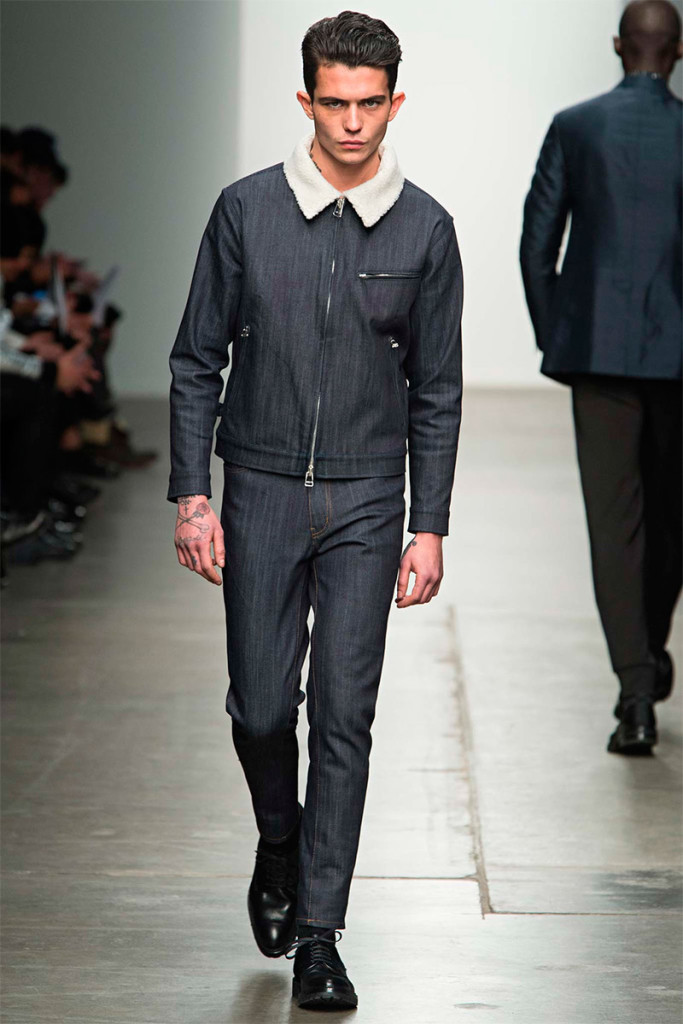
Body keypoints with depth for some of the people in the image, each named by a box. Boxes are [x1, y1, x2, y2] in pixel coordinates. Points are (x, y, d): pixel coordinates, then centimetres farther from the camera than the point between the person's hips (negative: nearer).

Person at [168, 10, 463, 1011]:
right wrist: (191, 496, -3)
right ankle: (280, 844, 34)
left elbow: (437, 391, 4)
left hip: (366, 503, 0)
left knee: (344, 714, -4)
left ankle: (319, 933, 3)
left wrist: (429, 527, 0)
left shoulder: (424, 230, 0)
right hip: (261, 493, 0)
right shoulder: (246, 211, -2)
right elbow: (197, 360, 3)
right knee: (261, 706, 3)